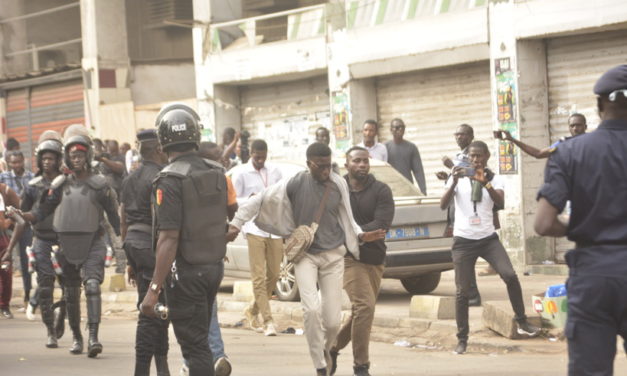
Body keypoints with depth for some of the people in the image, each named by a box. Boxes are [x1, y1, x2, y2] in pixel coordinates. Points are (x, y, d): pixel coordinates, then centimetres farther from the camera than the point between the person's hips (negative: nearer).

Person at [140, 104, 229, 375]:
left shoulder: (170, 180, -18)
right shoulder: (217, 172, 3)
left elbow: (169, 239, -23)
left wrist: (154, 289, -22)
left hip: (186, 271, -7)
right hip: (214, 265, 7)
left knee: (194, 345, -1)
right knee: (200, 337, 21)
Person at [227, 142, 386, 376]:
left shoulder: (339, 184, -2)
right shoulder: (294, 185, -10)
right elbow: (258, 201, -3)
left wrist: (360, 236, -3)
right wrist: (236, 224, -8)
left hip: (333, 255, 2)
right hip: (305, 254, -2)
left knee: (332, 319, 0)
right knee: (312, 309, -20)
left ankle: (325, 350, 35)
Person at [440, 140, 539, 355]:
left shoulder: (494, 179, 4)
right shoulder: (458, 177, 1)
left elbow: (500, 202, -16)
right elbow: (443, 205, -11)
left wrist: (486, 184, -32)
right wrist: (454, 183, -26)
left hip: (488, 238, 1)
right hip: (463, 240, -1)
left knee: (510, 275, -17)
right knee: (462, 291, 0)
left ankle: (522, 322, -2)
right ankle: (462, 339, 11)